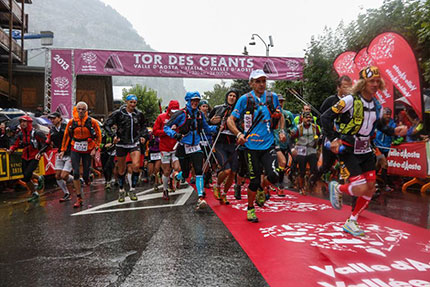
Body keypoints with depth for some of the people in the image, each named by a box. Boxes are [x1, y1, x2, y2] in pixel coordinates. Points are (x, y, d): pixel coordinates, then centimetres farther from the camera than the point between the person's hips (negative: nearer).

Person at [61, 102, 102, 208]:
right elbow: (66, 136, 9)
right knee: (76, 173, -7)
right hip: (75, 150, 1)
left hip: (87, 150, -1)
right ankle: (79, 199, 2)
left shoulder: (92, 122, -6)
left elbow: (98, 136, 2)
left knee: (85, 175, 2)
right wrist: (63, 150, 10)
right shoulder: (72, 121, 0)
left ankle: (87, 179, 42)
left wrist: (95, 148, -8)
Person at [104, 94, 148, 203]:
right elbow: (107, 125, -2)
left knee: (136, 166, -17)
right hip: (121, 144, -1)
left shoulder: (139, 114, 3)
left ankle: (132, 190, 0)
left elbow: (144, 126, 21)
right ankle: (121, 191, 27)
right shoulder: (118, 113, -6)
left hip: (135, 143, 1)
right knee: (121, 170, 8)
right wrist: (113, 135, -14)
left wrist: (143, 136, 6)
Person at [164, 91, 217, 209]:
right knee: (185, 174, 7)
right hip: (183, 148, -3)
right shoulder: (182, 114, -9)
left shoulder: (200, 114, 6)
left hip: (196, 147, 3)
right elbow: (166, 127, -9)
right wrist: (174, 134, -27)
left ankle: (200, 198, -11)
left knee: (199, 172, -12)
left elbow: (207, 128, 19)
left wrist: (217, 127, 3)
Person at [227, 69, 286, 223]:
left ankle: (261, 188, 25)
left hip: (268, 145, 2)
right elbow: (230, 120, -3)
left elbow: (280, 116, 20)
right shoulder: (245, 99, -4)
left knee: (274, 176, -12)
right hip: (252, 146, -2)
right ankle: (250, 209, 26)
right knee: (254, 181, 2)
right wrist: (238, 134, -20)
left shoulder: (273, 97, 5)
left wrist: (282, 131, 4)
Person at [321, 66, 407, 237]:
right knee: (361, 189, -17)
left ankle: (351, 223, 19)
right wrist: (333, 139, -23)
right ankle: (337, 188, 16)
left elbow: (379, 125, 20)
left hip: (365, 150, 8)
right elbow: (326, 117, -16)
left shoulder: (376, 104, 7)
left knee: (370, 189, 5)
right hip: (349, 151, -7)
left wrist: (394, 131, 2)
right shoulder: (350, 100, -14)